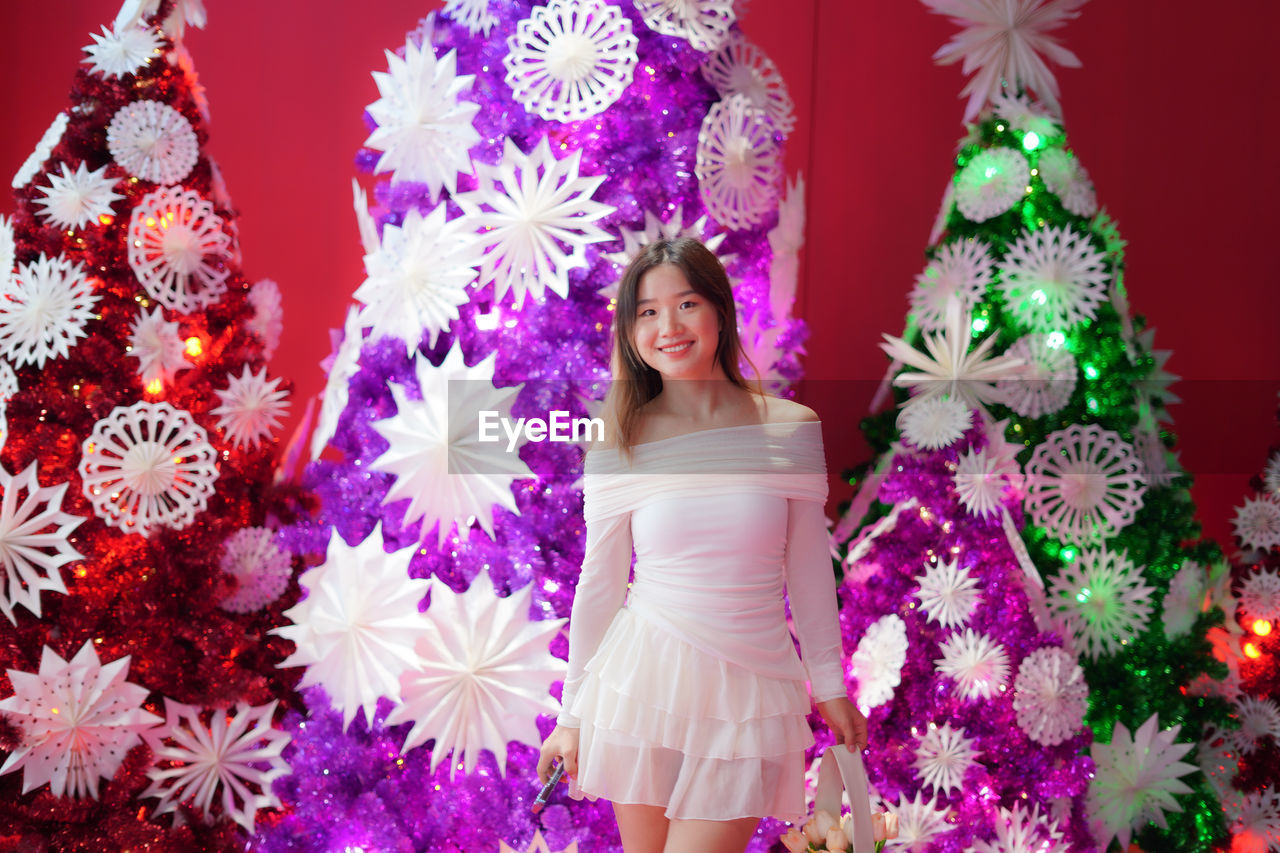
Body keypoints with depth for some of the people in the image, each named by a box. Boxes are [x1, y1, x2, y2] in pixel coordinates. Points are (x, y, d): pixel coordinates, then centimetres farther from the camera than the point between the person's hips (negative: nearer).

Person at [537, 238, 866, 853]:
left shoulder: (791, 429, -2)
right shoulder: (618, 448, -2)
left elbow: (808, 566, 6)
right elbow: (599, 583, 5)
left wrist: (830, 685, 11)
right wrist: (573, 715, 9)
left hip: (746, 692, -1)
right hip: (643, 681, 1)